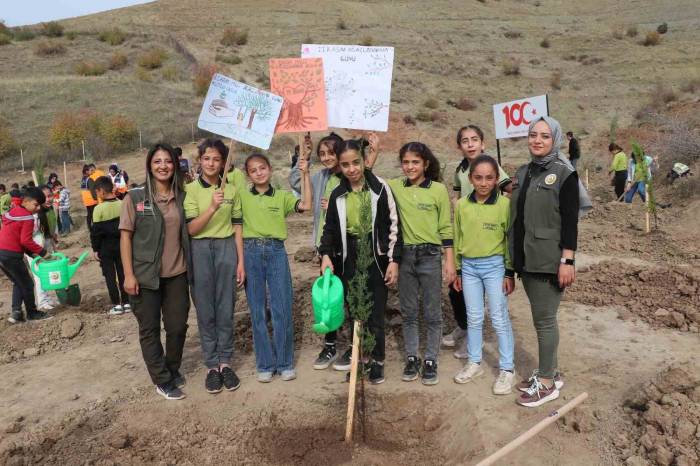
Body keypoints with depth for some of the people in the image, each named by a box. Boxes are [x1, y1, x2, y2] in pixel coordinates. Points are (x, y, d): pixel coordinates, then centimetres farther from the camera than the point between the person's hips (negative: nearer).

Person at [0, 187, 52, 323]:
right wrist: (42, 252, -7)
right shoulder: (28, 217, -12)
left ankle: (16, 313, 14)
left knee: (18, 283, 21)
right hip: (11, 255, -9)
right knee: (27, 284, 8)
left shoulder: (13, 211, 16)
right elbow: (25, 240, -18)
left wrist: (32, 253, 11)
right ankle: (32, 313, 20)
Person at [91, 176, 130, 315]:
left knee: (110, 276, 5)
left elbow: (96, 231, -11)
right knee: (123, 273, 11)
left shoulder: (99, 208, -15)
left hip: (106, 247, -4)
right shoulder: (122, 205, -3)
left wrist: (95, 249, -1)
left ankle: (117, 305, 6)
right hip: (121, 244, 4)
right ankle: (126, 303, 15)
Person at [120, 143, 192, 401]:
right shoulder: (135, 197, -5)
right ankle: (162, 380, 22)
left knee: (178, 326, 10)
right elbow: (125, 235, -7)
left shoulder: (181, 196, 4)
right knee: (149, 329, 7)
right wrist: (129, 274, -11)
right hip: (145, 275, -3)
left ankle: (173, 369, 35)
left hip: (177, 274, 3)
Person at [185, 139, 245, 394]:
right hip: (200, 251, -1)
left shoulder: (231, 190, 6)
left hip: (226, 249, 2)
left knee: (226, 309, 6)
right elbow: (191, 228, -9)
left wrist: (240, 262, 3)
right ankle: (211, 365, 18)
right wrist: (212, 207, -24)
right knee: (205, 311, 6)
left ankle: (225, 362, 20)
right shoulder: (190, 189, -1)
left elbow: (237, 227, 7)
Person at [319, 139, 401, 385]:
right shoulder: (337, 194, 5)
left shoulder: (380, 187, -6)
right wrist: (326, 255, -6)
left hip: (376, 257, -3)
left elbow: (394, 225, -5)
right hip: (348, 260, 3)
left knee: (375, 313, 4)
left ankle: (377, 361, 21)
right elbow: (330, 228, 10)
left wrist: (394, 260, -8)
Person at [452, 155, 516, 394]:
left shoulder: (505, 204, -9)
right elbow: (457, 238, 8)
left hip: (494, 265, -3)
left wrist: (510, 272, -4)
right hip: (469, 266, 3)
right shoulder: (461, 205, 1)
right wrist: (457, 270, 10)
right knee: (474, 318, 13)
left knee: (499, 319, 3)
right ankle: (474, 363, 28)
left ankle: (506, 369, 15)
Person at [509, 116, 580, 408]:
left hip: (549, 261, -7)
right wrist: (515, 258, 16)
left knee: (544, 319, -1)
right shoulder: (522, 173, 11)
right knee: (542, 318, 15)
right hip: (527, 259, 7)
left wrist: (567, 261, -19)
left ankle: (547, 384, 11)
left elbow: (570, 221, -13)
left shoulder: (564, 173, -8)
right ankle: (551, 372, 28)